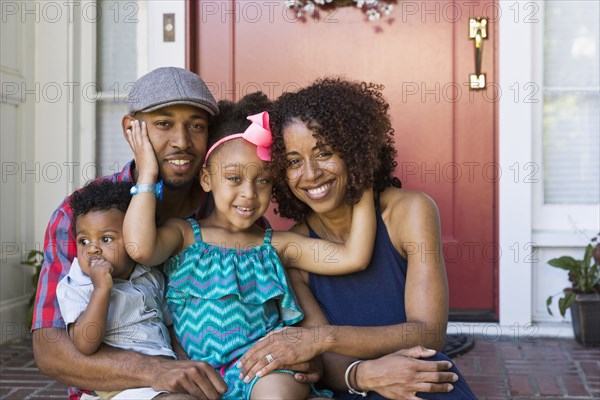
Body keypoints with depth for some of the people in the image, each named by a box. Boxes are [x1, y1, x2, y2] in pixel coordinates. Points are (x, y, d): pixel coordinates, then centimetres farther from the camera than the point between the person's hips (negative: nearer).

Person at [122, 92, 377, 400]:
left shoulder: (275, 245, 14)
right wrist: (147, 174, -4)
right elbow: (140, 247, -13)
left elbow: (353, 257, 6)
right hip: (203, 372, 0)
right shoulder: (183, 233, 10)